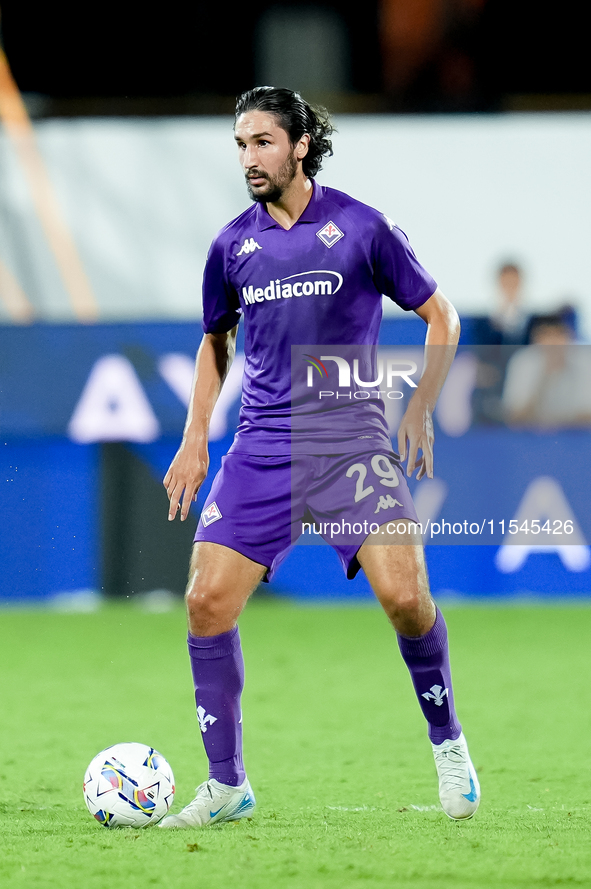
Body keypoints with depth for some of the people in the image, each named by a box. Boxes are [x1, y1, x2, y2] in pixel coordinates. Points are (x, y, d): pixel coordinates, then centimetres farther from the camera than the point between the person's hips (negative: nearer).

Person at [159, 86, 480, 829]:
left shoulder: (362, 228, -3)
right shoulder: (233, 245, 7)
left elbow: (439, 317, 6)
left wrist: (420, 407, -4)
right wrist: (194, 440, 15)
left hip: (351, 440, -3)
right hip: (261, 447, 3)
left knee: (403, 594, -19)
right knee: (207, 600, -8)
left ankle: (447, 745, 6)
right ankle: (227, 786, 5)